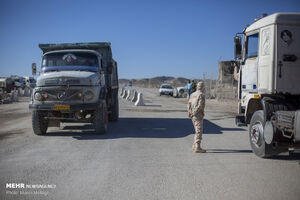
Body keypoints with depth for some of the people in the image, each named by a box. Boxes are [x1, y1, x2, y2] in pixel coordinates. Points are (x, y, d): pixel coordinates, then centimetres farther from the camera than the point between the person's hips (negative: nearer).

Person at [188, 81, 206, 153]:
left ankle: (194, 146, 23)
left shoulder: (193, 94, 14)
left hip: (193, 116, 9)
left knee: (198, 131, 19)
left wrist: (190, 112, -3)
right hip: (198, 115, -9)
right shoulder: (201, 95, -11)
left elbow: (189, 105, 6)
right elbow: (200, 105, -21)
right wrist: (194, 113, -15)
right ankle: (197, 148, -15)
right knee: (199, 131, -10)